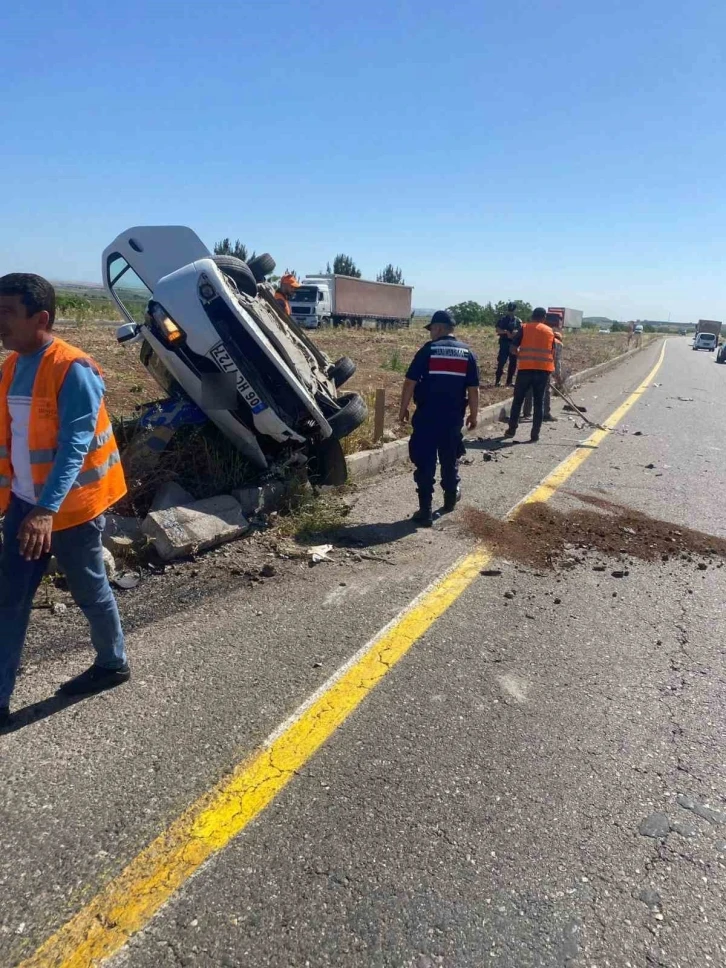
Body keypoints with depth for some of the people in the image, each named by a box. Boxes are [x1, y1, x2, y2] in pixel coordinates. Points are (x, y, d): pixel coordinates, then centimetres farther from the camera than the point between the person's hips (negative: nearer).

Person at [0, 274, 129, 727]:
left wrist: (48, 509, -33)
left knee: (90, 591, 11)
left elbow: (74, 446, -25)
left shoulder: (73, 370, -19)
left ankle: (113, 663, 35)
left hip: (72, 506, -7)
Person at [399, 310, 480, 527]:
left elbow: (410, 382, -8)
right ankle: (451, 497, 40)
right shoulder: (467, 353, 4)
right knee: (450, 460, 21)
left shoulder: (428, 350, -6)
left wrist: (403, 409, 2)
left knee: (425, 464, 2)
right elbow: (473, 389, 4)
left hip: (426, 417, -4)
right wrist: (474, 414, 14)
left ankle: (425, 512, 2)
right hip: (454, 418, 4)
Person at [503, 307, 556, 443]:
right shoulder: (549, 331, 11)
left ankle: (511, 430, 15)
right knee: (539, 402, 7)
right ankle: (535, 434, 6)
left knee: (518, 400, 11)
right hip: (543, 369, 1)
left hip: (525, 368, -1)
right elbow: (553, 353, 14)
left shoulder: (525, 328, 4)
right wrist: (551, 369, 27)